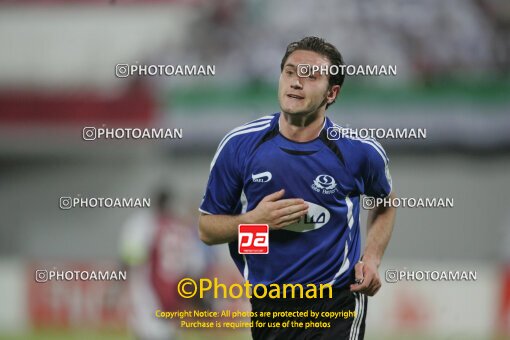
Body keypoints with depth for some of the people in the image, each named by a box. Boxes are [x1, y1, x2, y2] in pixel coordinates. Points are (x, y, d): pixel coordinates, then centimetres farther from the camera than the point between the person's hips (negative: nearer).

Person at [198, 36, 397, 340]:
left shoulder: (359, 152, -6)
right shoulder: (239, 146, -6)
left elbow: (385, 203, 16)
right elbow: (207, 229, 2)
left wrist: (372, 260, 1)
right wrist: (253, 220, -16)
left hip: (337, 306, -2)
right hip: (267, 306, 2)